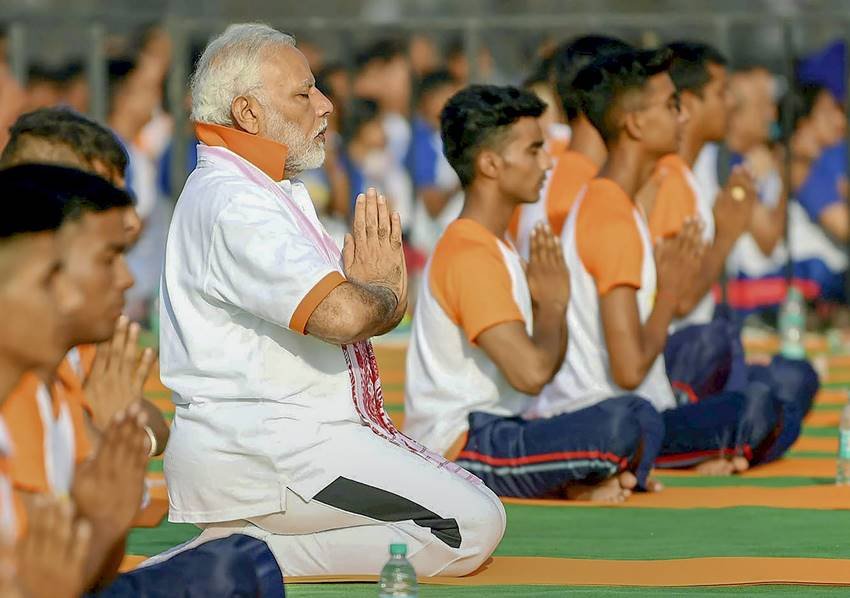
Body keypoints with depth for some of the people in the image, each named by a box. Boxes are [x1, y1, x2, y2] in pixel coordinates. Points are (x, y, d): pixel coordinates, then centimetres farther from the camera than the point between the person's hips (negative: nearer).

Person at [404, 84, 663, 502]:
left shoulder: (496, 249, 17)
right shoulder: (470, 256, -17)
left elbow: (549, 367, 19)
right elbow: (531, 372, -26)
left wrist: (554, 303, 3)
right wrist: (553, 305, -8)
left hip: (492, 432, 11)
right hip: (461, 448, -11)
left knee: (641, 418, 17)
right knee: (623, 422, -28)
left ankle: (575, 483, -5)